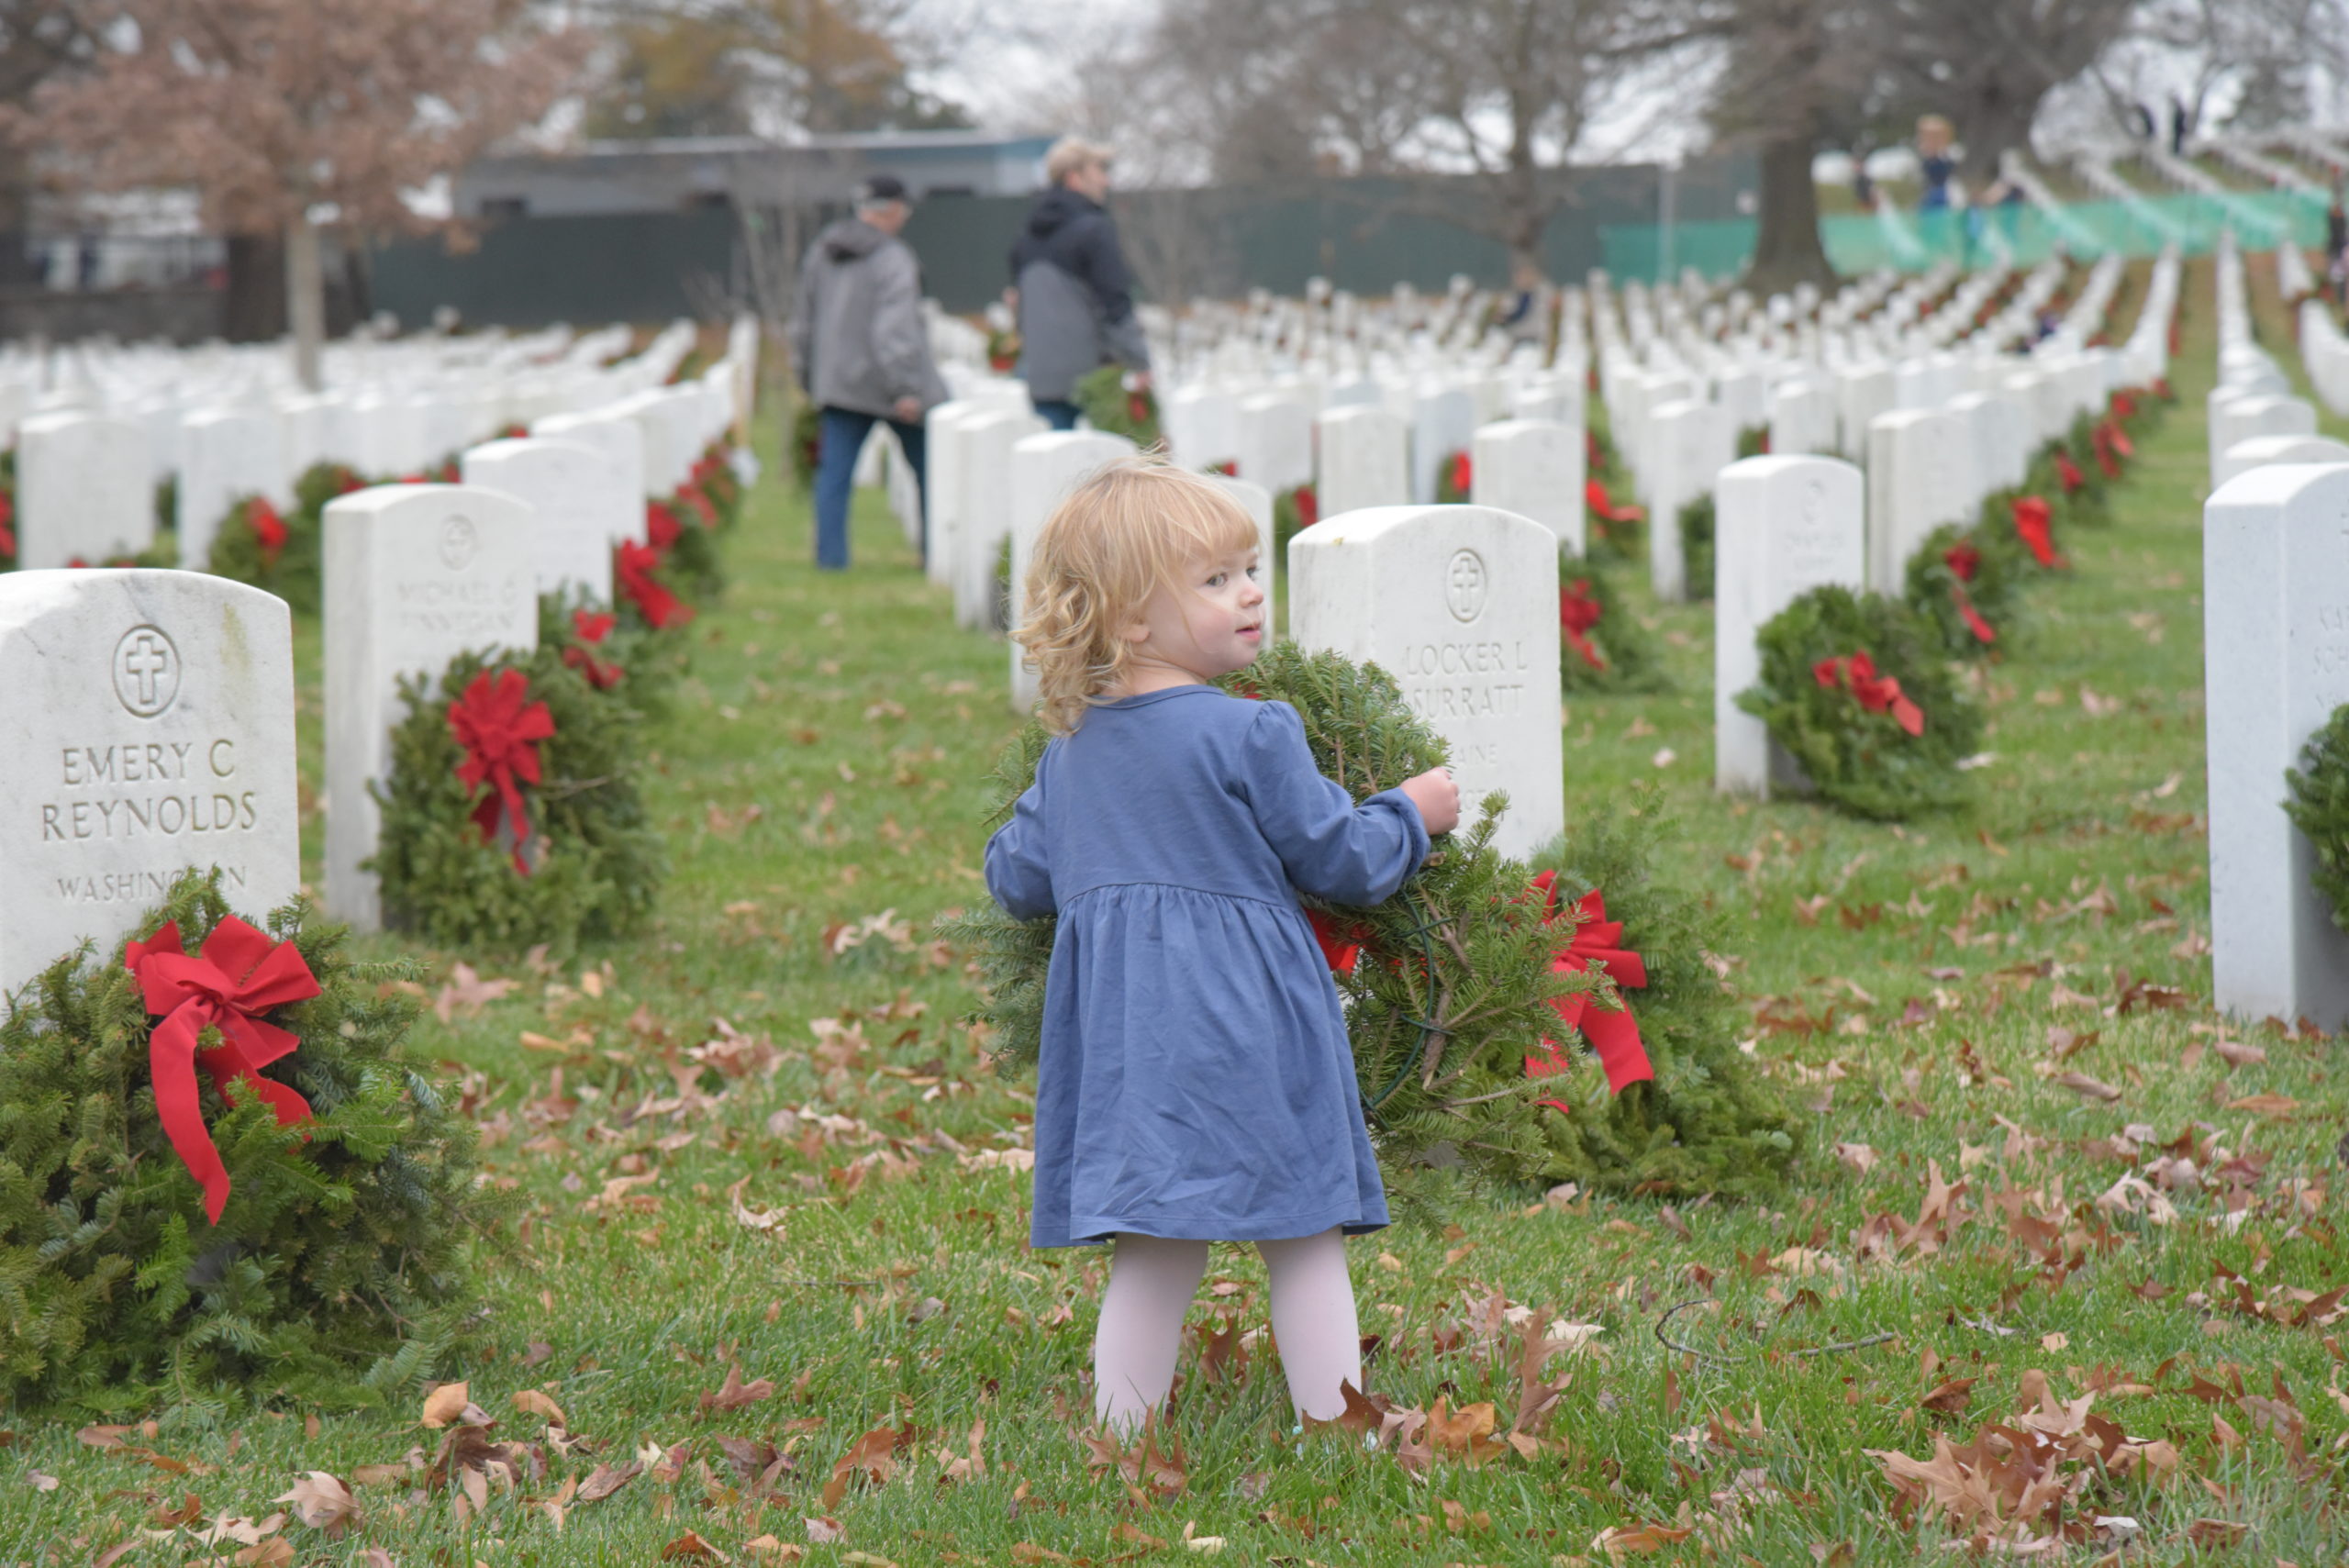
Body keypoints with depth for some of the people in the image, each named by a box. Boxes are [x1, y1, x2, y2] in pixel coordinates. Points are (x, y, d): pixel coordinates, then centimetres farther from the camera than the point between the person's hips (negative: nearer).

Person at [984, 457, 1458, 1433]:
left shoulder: (1069, 752, 10)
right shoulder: (1250, 737, -10)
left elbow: (1017, 882, 18)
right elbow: (1339, 857, -4)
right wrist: (1412, 814, 15)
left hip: (1118, 1028, 6)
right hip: (1246, 1026, -6)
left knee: (1151, 1257, 8)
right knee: (1306, 1244, 3)